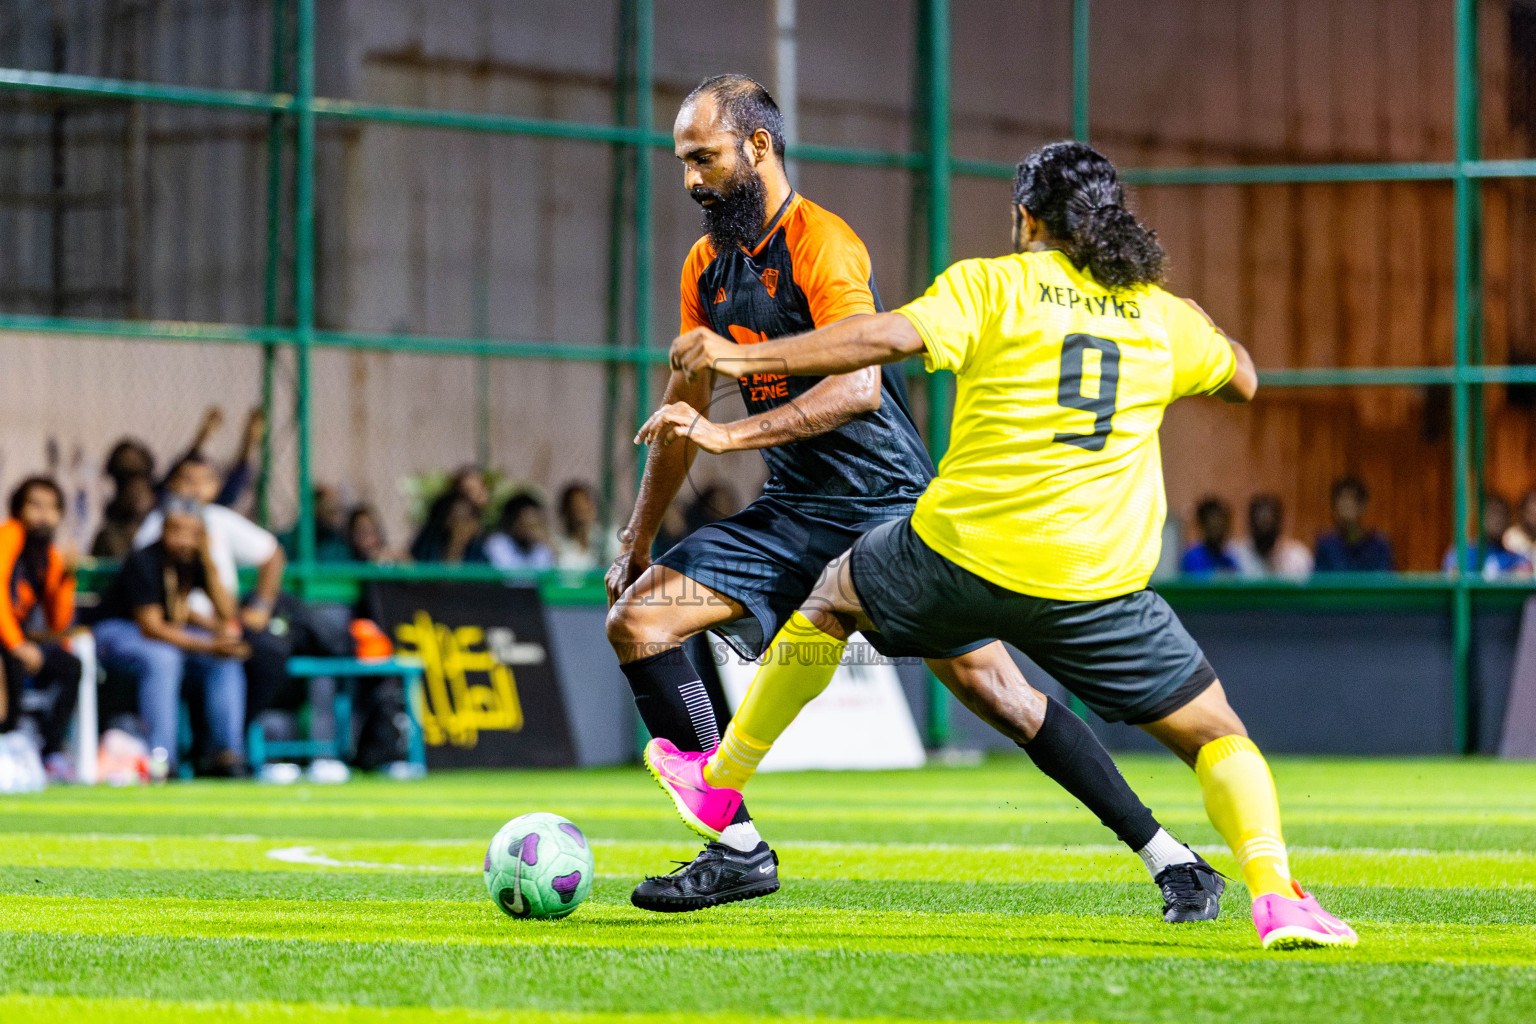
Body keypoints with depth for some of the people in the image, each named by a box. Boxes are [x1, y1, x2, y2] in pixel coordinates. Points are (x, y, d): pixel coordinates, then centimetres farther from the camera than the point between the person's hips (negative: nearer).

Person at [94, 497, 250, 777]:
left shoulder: (195, 560, -2)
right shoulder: (144, 562, -22)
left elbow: (227, 614, -9)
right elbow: (151, 627, -28)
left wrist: (209, 562, -20)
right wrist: (208, 646, -34)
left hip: (169, 632, 7)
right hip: (118, 632, -7)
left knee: (227, 661, -15)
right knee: (163, 658, -38)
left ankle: (226, 753, -17)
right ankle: (160, 761, -39)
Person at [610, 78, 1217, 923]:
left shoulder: (821, 243, -14)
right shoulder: (707, 266, 10)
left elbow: (857, 385, -27)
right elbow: (681, 412, 20)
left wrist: (729, 436, -32)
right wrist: (636, 541, 20)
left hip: (888, 504, -7)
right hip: (791, 514, 7)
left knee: (993, 690, -10)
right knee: (635, 619, -7)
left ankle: (1169, 859, -1)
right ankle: (737, 850, -6)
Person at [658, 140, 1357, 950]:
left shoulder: (992, 284, 3)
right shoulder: (1162, 314, 13)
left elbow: (892, 336, -13)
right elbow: (1244, 380, 30)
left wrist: (747, 357, -12)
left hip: (964, 551, -1)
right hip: (1097, 588, 1)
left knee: (834, 596, 29)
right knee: (1218, 736, 10)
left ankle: (720, 784, 37)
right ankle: (1274, 893, -15)